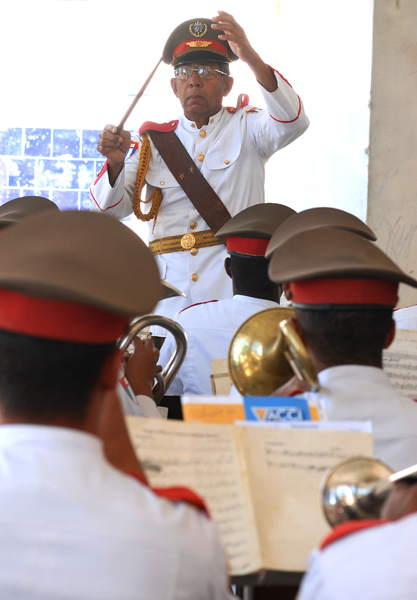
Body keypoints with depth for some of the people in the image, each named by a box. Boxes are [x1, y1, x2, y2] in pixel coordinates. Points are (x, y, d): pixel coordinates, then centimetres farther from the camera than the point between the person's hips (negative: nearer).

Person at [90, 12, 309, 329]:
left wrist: (252, 58, -26)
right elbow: (112, 208, 8)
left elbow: (291, 122, -12)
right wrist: (116, 162, -14)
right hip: (171, 288, 2)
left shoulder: (245, 128, 10)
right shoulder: (153, 141, 15)